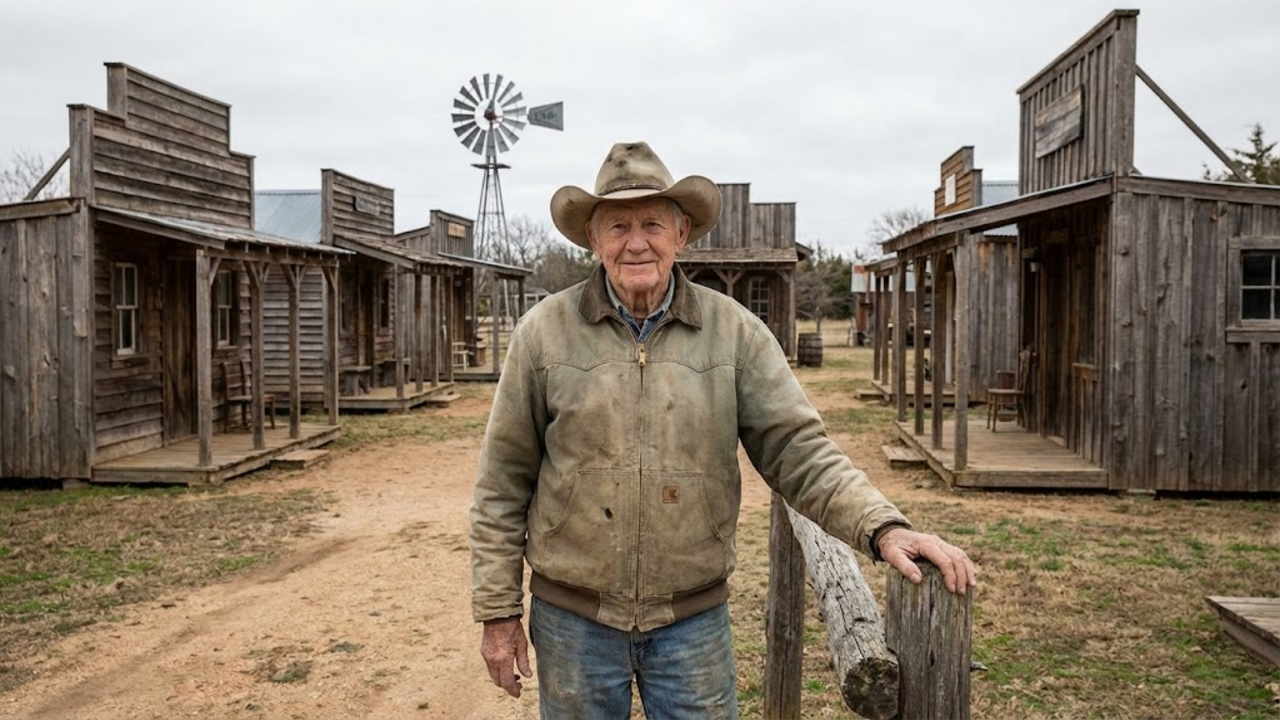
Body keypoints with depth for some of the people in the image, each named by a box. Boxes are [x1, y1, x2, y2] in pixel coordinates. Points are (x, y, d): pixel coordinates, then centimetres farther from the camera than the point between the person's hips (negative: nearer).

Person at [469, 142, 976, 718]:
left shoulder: (735, 331, -4)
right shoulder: (544, 332, -6)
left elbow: (797, 449, -6)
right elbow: (503, 482, -2)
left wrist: (882, 527, -22)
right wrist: (498, 612, -1)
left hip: (694, 620, 1)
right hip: (573, 617, 0)